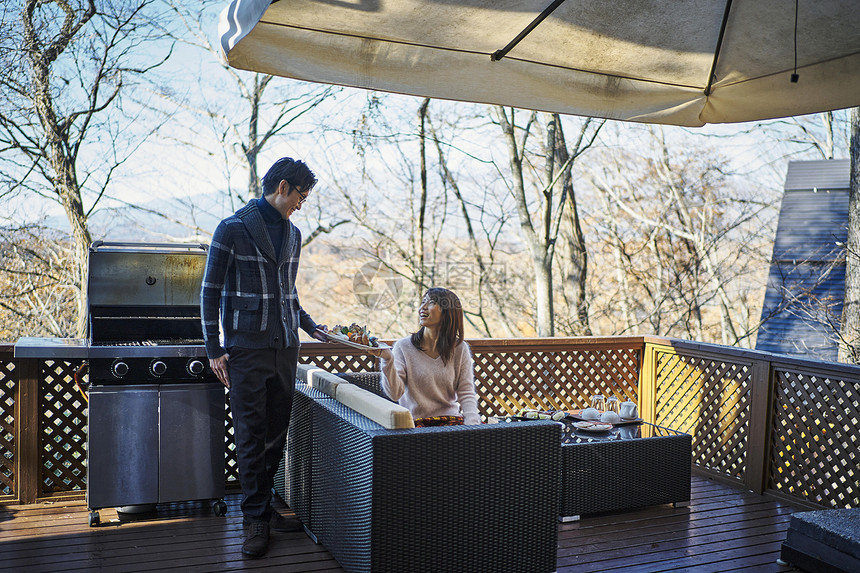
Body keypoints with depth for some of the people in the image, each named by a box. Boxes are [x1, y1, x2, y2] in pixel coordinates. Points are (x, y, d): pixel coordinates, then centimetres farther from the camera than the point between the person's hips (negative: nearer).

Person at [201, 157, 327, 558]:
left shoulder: (292, 234, 14)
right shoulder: (232, 229, -4)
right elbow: (211, 291, -4)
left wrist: (309, 326, 15)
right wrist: (214, 349, -7)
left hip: (284, 348, 6)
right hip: (246, 348, -5)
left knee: (277, 434, 9)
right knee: (251, 435, -1)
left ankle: (267, 506, 22)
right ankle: (256, 520, 8)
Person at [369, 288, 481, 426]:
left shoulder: (460, 349, 7)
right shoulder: (403, 346, 1)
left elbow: (467, 393, 4)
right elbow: (395, 393, -8)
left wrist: (472, 424, -13)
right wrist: (388, 360, -23)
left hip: (450, 419, 2)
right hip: (413, 422, -2)